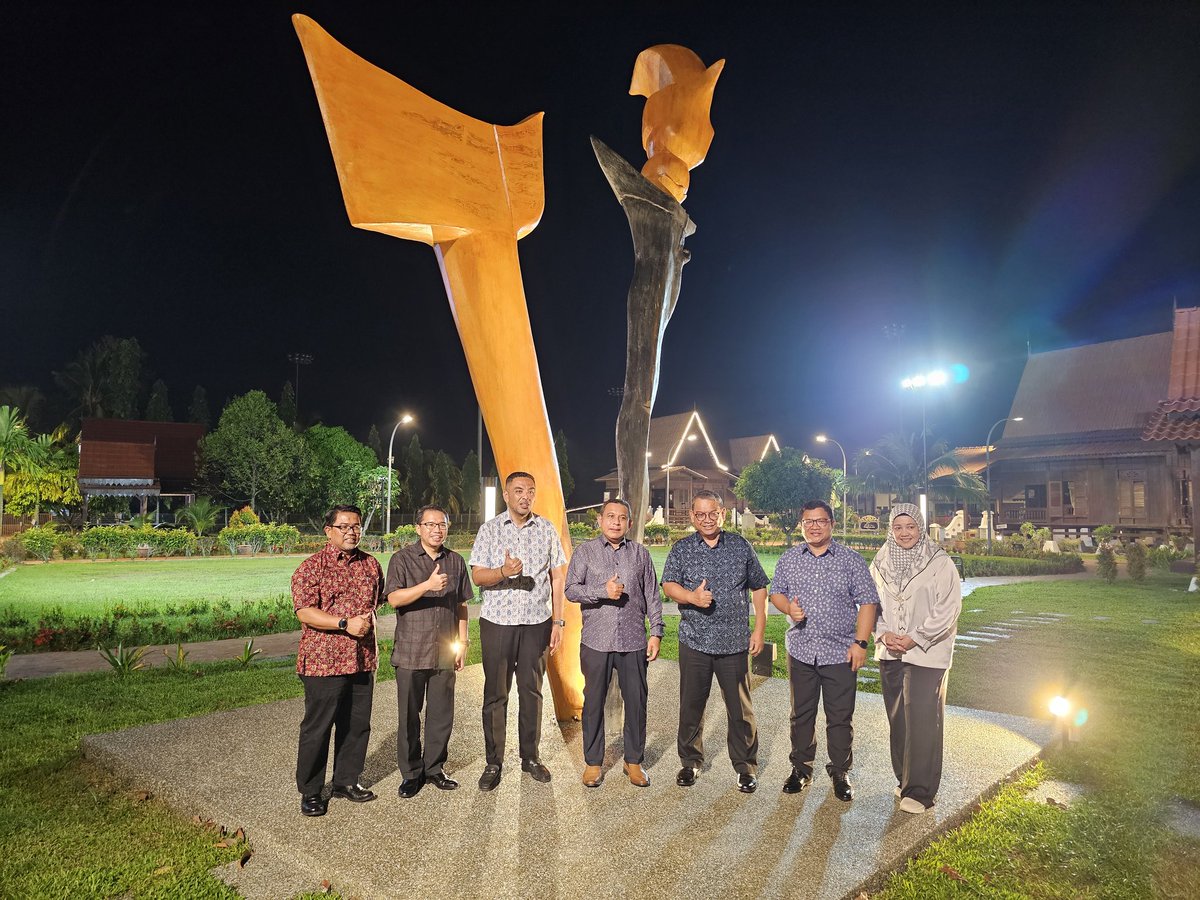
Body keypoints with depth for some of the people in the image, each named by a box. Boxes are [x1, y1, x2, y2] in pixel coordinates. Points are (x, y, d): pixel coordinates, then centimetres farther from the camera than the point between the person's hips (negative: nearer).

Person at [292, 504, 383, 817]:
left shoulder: (371, 564, 9)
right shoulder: (312, 567, -7)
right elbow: (304, 612, -15)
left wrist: (370, 618, 6)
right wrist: (345, 624, -21)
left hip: (362, 659, 5)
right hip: (324, 660, -5)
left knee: (358, 724, 14)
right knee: (317, 727, 4)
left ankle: (347, 780, 31)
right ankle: (310, 791, 20)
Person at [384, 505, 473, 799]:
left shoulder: (455, 561, 8)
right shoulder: (402, 559, -3)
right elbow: (394, 598, -15)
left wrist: (462, 643, 9)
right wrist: (427, 585, -27)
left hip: (445, 653, 3)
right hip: (411, 653, -3)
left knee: (442, 715, 10)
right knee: (409, 716, 7)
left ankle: (434, 768, 27)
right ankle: (411, 773, 22)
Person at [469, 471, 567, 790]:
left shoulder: (547, 530, 5)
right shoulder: (490, 528, 2)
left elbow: (557, 577, 6)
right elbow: (477, 575, -3)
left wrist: (558, 621, 1)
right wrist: (503, 572, -23)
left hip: (537, 622, 1)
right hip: (497, 621, -1)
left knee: (532, 691, 9)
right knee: (495, 694, 4)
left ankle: (530, 757, 23)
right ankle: (493, 763, 15)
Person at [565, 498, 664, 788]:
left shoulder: (640, 553, 9)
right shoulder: (585, 551, 4)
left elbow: (652, 596, 10)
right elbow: (571, 590, -4)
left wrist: (656, 632, 3)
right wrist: (603, 591, -17)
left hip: (634, 642, 1)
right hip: (596, 641, -1)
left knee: (636, 702, 7)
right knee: (594, 702, 7)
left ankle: (634, 761, 22)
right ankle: (593, 762, 22)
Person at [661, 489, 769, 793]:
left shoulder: (740, 546, 5)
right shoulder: (681, 549, 4)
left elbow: (759, 587, 10)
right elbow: (669, 584, -7)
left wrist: (759, 629, 4)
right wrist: (692, 596, -27)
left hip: (735, 642, 0)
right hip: (694, 640, 0)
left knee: (740, 708, 6)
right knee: (691, 705, 10)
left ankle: (746, 767, 23)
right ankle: (690, 762, 27)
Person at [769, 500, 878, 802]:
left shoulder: (851, 560, -2)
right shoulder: (788, 559, 5)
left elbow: (867, 602, -2)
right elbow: (776, 592, 12)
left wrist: (860, 643, -8)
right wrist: (789, 607, -10)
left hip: (841, 652, -2)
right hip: (801, 650, 2)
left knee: (840, 717, 7)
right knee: (801, 714, 13)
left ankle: (840, 773, 24)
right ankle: (801, 768, 28)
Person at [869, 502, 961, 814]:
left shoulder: (940, 563, -6)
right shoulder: (880, 564, 7)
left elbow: (948, 609, -10)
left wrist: (915, 638, -14)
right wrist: (883, 634, -5)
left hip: (926, 654, -4)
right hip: (890, 653, 5)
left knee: (922, 720, -4)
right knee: (897, 719, 12)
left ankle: (920, 791, 7)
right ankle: (904, 779, 27)